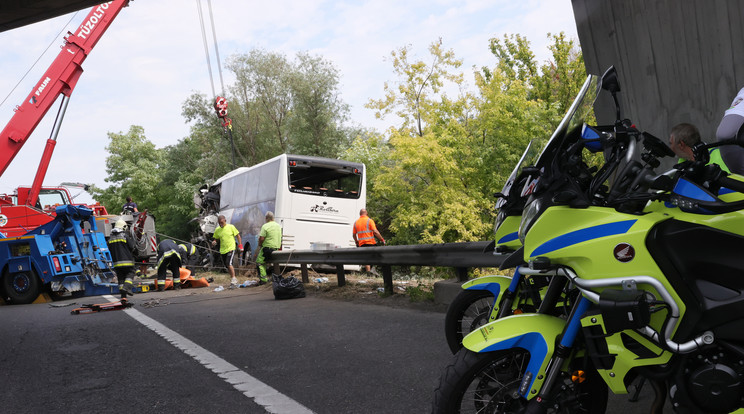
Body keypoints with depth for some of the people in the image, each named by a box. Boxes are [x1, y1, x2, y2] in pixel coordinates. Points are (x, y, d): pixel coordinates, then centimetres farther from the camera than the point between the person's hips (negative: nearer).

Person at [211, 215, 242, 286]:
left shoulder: (231, 227, -5)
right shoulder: (217, 230, 5)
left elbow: (238, 235, 2)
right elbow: (216, 239, 17)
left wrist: (240, 245, -5)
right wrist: (214, 242, -8)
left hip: (231, 249, -5)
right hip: (222, 250, 5)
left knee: (229, 263, -21)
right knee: (227, 266, 10)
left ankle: (233, 278, -11)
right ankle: (233, 280, 24)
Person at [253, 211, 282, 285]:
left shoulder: (265, 226, -11)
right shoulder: (279, 226, 13)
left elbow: (261, 238, -14)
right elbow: (280, 237, 19)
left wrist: (259, 245, 4)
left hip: (268, 248, -8)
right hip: (277, 248, 8)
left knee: (259, 262, 1)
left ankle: (263, 279, -7)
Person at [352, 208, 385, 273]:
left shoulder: (356, 222, 10)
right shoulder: (369, 220, -5)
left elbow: (354, 234, 14)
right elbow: (375, 232, -13)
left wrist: (356, 242, 30)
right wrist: (382, 240, -6)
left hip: (361, 244, 4)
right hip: (370, 243, -4)